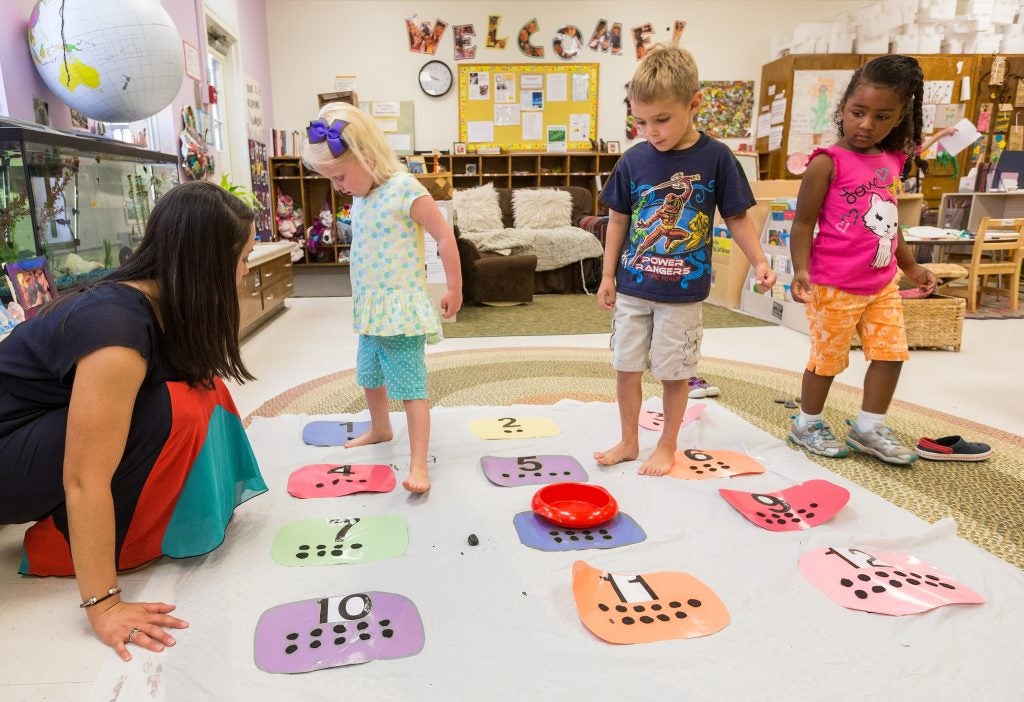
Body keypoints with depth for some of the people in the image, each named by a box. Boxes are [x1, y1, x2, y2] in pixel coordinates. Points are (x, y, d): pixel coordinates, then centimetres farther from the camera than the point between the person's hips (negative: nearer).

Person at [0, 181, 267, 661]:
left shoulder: (158, 302, -5)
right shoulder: (117, 328, -32)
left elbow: (197, 384, 7)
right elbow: (83, 480, -31)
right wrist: (103, 606, -27)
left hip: (47, 430, 9)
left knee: (201, 390, -2)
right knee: (176, 412, -28)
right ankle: (59, 548, -8)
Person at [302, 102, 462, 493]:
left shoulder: (404, 189, -16)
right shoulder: (360, 197, 9)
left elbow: (444, 235, -15)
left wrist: (454, 290, -11)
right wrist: (363, 301, 18)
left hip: (400, 309, -9)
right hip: (369, 310, 9)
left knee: (409, 386, -8)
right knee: (369, 377, 23)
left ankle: (418, 466, -4)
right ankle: (380, 430, 46)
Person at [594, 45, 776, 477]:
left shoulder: (716, 157, -8)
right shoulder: (633, 161, -2)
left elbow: (737, 218, 1)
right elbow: (618, 219, 6)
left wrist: (758, 262, -10)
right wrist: (608, 275, 6)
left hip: (682, 292, -2)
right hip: (632, 288, 3)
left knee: (674, 372, 8)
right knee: (626, 367, 10)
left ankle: (667, 446, 28)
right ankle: (628, 441, 28)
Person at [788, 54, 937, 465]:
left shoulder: (892, 163, 10)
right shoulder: (828, 162, -12)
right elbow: (803, 222, -13)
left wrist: (910, 266, 24)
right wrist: (801, 269, -25)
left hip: (882, 284, 7)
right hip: (834, 286, -7)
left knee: (891, 353, 8)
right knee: (828, 358, 5)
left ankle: (869, 428, 23)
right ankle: (807, 424, 25)